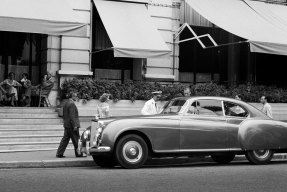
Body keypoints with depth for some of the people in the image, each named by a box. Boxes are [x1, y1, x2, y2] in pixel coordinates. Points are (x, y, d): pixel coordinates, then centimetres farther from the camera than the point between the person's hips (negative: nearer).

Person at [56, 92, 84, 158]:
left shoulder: (65, 104, 15)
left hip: (66, 125, 9)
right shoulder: (71, 104, -15)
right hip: (72, 125, -9)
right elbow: (72, 116, -21)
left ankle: (59, 153, 6)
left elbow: (64, 115, 20)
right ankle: (78, 153, 7)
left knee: (65, 139, 9)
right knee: (75, 139, 0)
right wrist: (75, 125, -20)